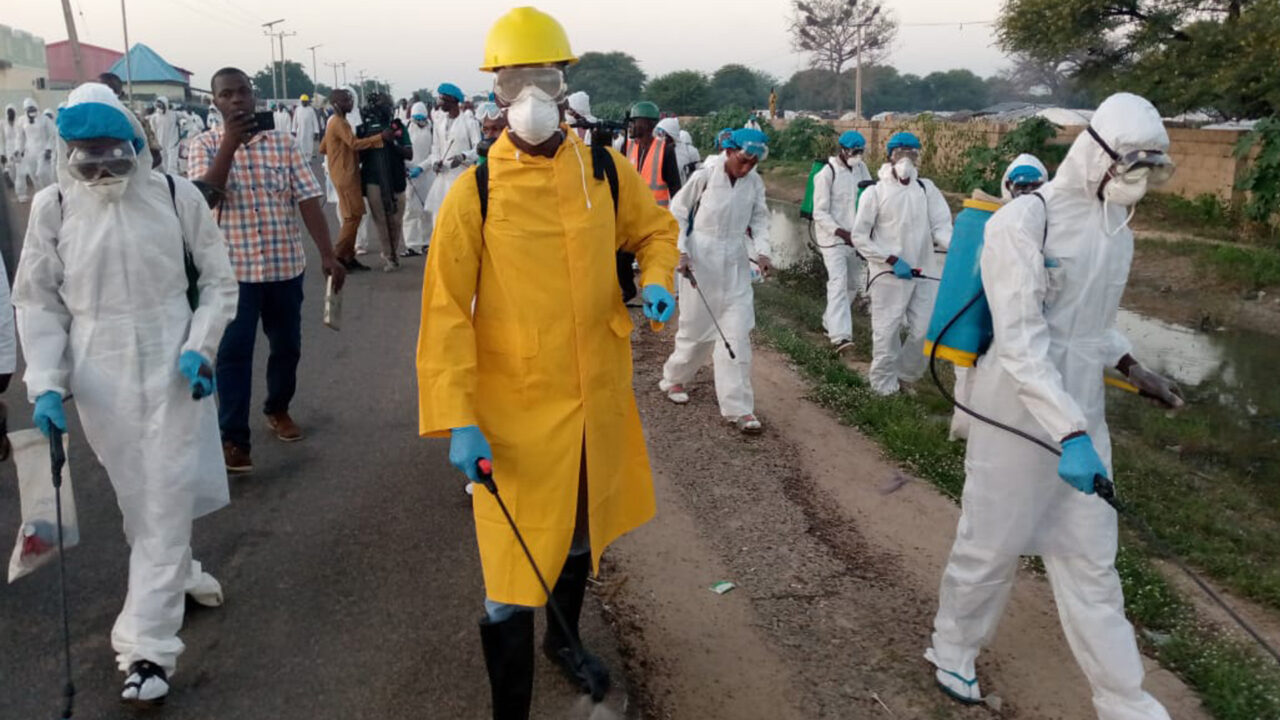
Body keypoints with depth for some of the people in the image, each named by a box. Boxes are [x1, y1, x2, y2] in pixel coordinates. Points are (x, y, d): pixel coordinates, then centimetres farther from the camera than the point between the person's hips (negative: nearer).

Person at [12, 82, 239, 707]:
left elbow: (218, 281, 2)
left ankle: (147, 647, 6)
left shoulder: (173, 195, -7)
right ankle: (178, 573, 43)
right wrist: (46, 382, -6)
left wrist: (200, 347, -11)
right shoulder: (53, 206, -3)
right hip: (100, 376, 2)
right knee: (136, 502, 15)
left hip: (172, 369, -2)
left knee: (166, 503, -2)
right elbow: (38, 302, 4)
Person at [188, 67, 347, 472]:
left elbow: (308, 199, -2)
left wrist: (327, 254, -10)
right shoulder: (205, 145, -1)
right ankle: (233, 437, 4)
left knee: (287, 346, 13)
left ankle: (278, 409, 36)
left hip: (285, 265, 2)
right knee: (233, 352, -3)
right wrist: (230, 144, -20)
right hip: (233, 268, -2)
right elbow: (205, 197, -16)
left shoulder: (282, 142, 2)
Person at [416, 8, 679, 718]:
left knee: (581, 532, 25)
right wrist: (456, 421, -17)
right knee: (512, 566, -2)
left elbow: (655, 228, 16)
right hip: (514, 411, -4)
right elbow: (445, 311, -11)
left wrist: (656, 280, -6)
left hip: (597, 397, 5)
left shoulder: (606, 171, -2)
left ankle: (564, 641, 53)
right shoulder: (474, 192, -11)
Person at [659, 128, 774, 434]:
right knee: (696, 327, 9)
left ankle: (739, 408, 3)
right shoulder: (705, 176, -11)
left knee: (737, 332, -1)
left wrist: (762, 251, -9)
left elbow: (759, 218, 8)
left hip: (735, 263, 3)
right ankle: (675, 378, 37)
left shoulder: (755, 182, -1)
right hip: (700, 259, -3)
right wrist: (681, 252, -9)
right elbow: (678, 212, -2)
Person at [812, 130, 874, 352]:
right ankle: (840, 335, -23)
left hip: (855, 238, 7)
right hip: (833, 238, -7)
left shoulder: (860, 168, 6)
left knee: (853, 284, 13)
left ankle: (830, 322, 31)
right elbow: (820, 213, -14)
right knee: (839, 283, -17)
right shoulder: (826, 174, -12)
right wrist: (842, 233, -24)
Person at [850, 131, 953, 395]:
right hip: (889, 275, -3)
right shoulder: (875, 192, -5)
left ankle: (904, 377, 31)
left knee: (926, 331, 8)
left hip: (925, 273, 4)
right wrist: (893, 260, -14)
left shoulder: (927, 188, 4)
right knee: (886, 333, 4)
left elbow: (941, 227, -2)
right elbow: (859, 237, -5)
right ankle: (884, 386, 23)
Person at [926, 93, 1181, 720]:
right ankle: (952, 648, 34)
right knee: (991, 546, 10)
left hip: (1082, 411, 7)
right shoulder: (1022, 222, -17)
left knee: (1090, 561, 13)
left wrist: (1131, 368, 8)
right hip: (1018, 414, -6)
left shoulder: (1116, 228, 7)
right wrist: (1068, 434, -30)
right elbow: (1020, 341, -23)